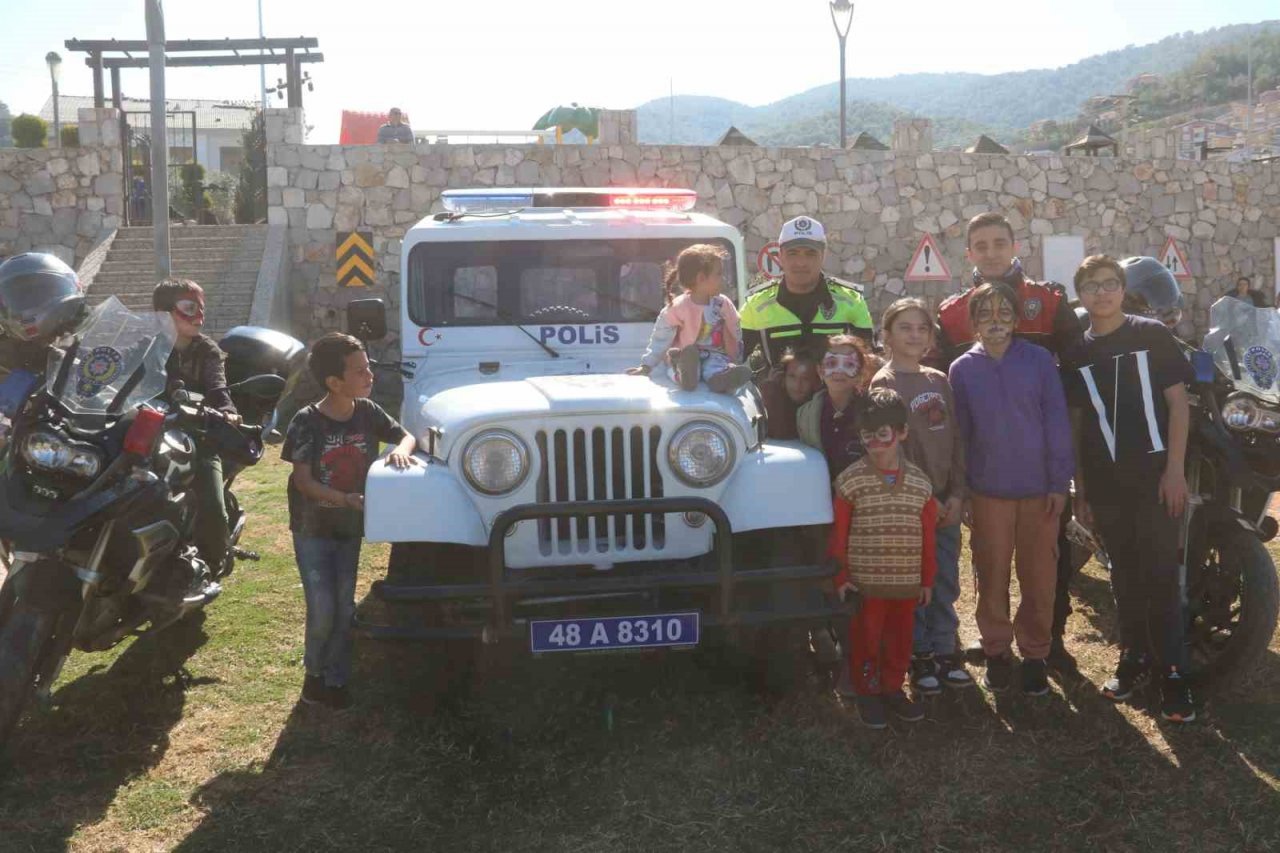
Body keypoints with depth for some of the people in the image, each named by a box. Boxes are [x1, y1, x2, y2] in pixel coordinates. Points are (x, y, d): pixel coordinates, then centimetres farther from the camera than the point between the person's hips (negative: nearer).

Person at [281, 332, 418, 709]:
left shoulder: (367, 412, -6)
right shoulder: (307, 422, -17)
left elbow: (407, 435, 4)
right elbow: (302, 480, -17)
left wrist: (400, 450, -21)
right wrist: (350, 499, -27)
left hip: (350, 527, 4)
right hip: (312, 529, -4)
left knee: (344, 607, 8)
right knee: (322, 609, -8)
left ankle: (336, 679, 23)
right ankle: (314, 670, 18)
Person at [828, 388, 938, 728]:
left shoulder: (920, 482, 1)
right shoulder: (849, 480, -8)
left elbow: (927, 536, 6)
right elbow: (838, 535, -5)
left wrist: (926, 580, 7)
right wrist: (840, 578, -6)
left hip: (907, 583, 3)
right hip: (865, 582, -3)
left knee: (900, 639, 15)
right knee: (865, 639, 7)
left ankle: (893, 688, 32)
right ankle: (866, 693, 23)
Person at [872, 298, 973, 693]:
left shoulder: (939, 381, 11)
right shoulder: (883, 383, -6)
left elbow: (955, 439, 9)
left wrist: (956, 493, -2)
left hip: (946, 500, 5)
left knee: (946, 582, 10)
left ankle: (945, 651, 21)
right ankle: (920, 656, 13)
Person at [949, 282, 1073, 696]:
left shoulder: (1039, 360, -2)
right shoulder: (962, 369, 2)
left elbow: (1056, 422, -2)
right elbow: (959, 433, 4)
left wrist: (1059, 482, -5)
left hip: (1039, 489, -1)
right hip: (988, 491, 1)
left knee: (1039, 577, 6)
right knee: (992, 575, 8)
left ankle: (1034, 654, 21)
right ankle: (996, 651, 23)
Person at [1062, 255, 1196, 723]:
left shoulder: (1152, 334, -1)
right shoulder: (1076, 353, 8)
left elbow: (1178, 402, -2)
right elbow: (1075, 424, 10)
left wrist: (1175, 469, -9)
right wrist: (1079, 488, 7)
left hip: (1157, 476, -3)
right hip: (1106, 482, 3)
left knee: (1161, 575, -4)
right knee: (1125, 575, 11)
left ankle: (1172, 673, 3)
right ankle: (1134, 658, 23)